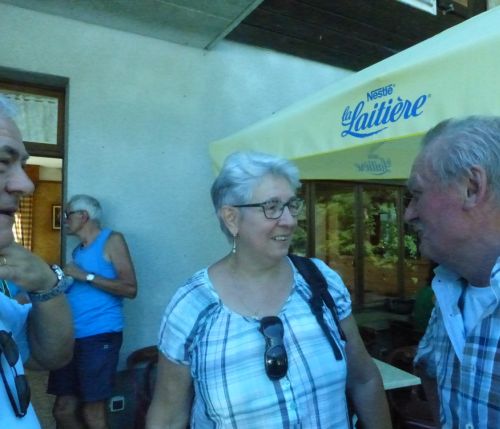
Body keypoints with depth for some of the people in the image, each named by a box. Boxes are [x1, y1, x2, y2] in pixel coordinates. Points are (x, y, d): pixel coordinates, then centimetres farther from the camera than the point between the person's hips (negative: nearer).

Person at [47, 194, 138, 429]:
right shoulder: (78, 250, 19)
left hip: (99, 336, -7)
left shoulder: (112, 240, -3)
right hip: (72, 337, 7)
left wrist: (86, 276, -14)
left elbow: (130, 289, -13)